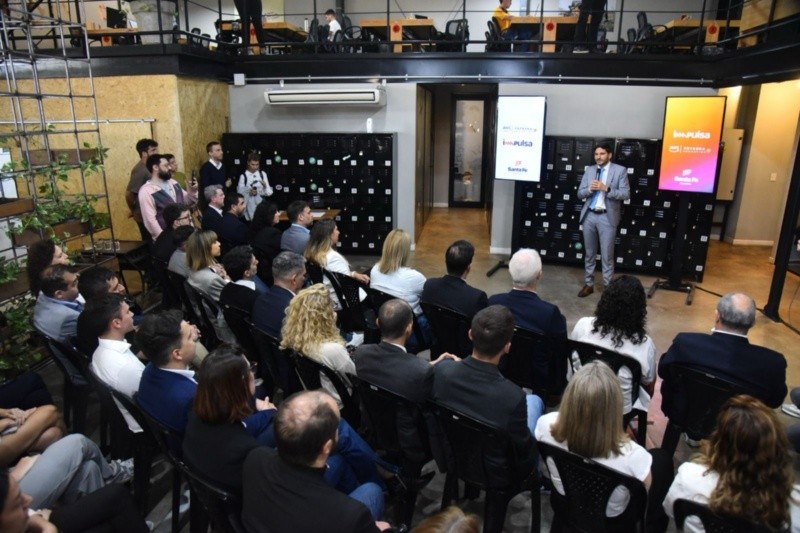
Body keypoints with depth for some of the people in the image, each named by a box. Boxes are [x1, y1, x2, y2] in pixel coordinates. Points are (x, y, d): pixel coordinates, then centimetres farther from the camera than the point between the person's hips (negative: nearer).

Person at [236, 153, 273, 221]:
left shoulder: (262, 174, 5)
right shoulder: (243, 176, -2)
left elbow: (269, 192, 3)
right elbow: (240, 192, -2)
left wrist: (265, 186, -16)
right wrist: (249, 193, -19)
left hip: (261, 204, 2)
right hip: (249, 205, -2)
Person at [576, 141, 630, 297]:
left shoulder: (620, 170, -2)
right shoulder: (589, 170, 10)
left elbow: (626, 194, -8)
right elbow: (580, 194, 8)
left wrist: (606, 188, -19)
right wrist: (590, 189, -13)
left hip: (607, 217, -4)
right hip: (589, 215, 4)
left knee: (607, 255, 0)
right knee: (589, 253, 12)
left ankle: (608, 287, 9)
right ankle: (589, 284, 23)